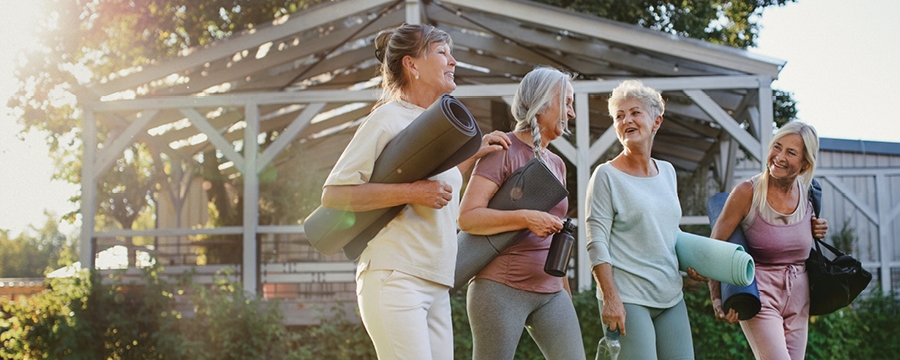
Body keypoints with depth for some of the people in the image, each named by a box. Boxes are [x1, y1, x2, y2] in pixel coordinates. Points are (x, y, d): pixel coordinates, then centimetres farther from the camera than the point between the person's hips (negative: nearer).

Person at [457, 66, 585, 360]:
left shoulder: (557, 164, 17)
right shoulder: (503, 150, -6)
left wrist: (565, 290, 22)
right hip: (501, 288, -7)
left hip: (551, 293, 7)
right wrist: (525, 218, -25)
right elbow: (467, 218, -14)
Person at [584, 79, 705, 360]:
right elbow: (597, 244, -10)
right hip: (627, 299, -6)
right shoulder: (607, 175, -5)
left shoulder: (667, 172, 13)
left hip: (671, 298, 6)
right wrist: (610, 298, -18)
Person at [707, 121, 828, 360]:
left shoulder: (807, 192, 1)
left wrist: (817, 231, 0)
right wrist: (716, 298, -18)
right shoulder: (747, 192, -14)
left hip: (798, 297, 6)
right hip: (760, 295, -5)